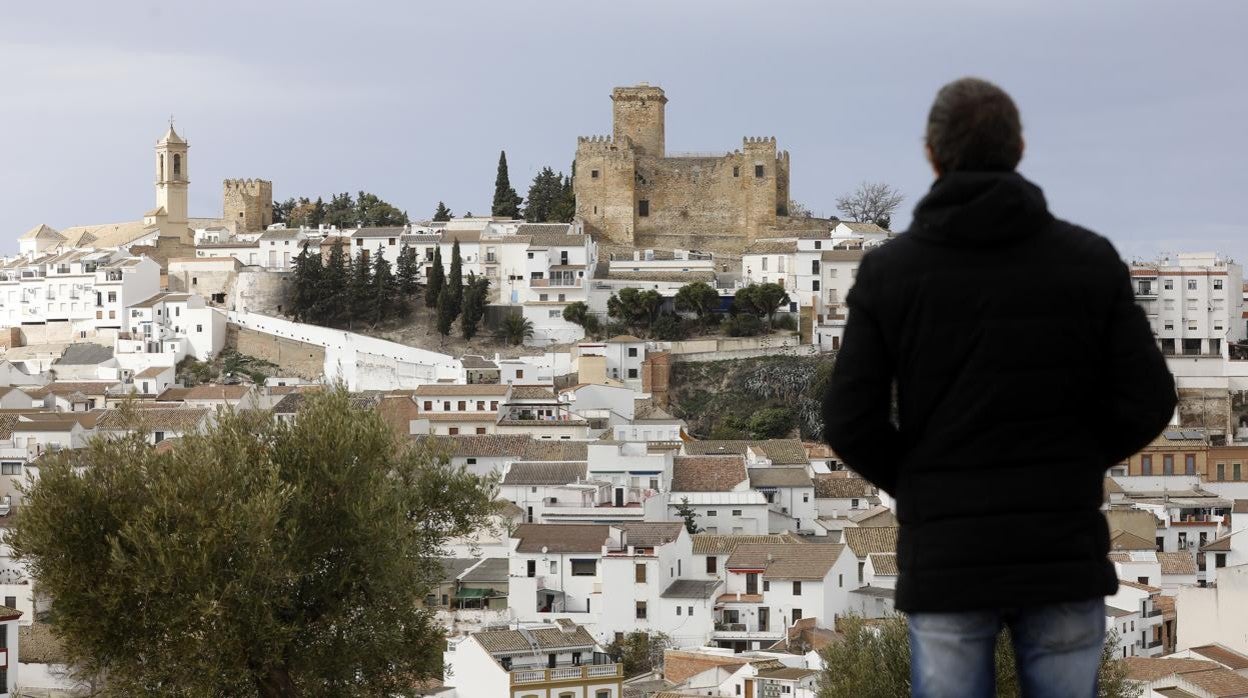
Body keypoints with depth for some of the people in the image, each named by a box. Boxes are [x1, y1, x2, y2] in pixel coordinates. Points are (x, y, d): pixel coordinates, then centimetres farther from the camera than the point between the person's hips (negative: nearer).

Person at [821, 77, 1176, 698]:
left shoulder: (888, 270, -2)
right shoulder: (1091, 261, 0)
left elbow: (851, 422, -6)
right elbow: (1146, 402, -3)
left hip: (945, 557, -1)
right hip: (1063, 553, 1)